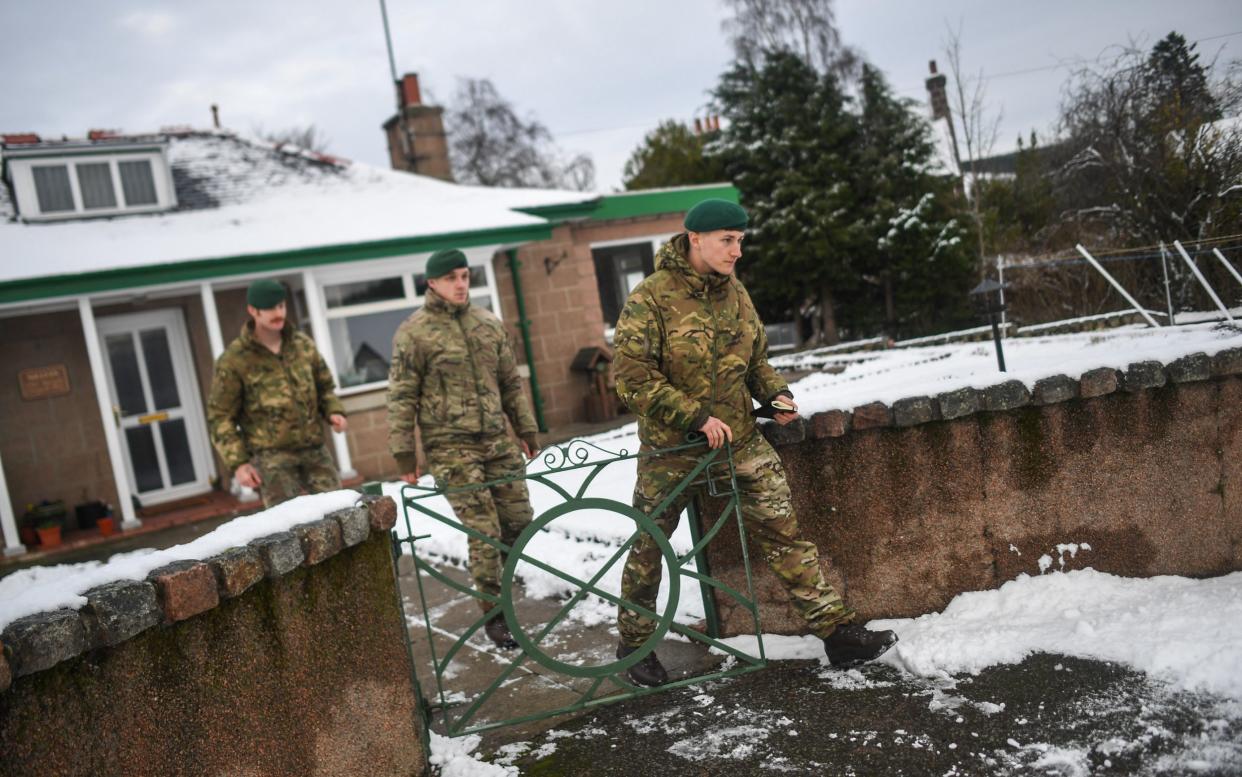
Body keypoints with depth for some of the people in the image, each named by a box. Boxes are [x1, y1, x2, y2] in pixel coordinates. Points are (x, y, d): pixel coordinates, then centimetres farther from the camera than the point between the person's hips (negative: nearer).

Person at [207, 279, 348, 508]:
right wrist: (237, 463, -8)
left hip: (315, 451, 4)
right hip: (271, 456, -4)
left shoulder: (303, 345, 11)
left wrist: (334, 411, 2)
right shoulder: (233, 360, -2)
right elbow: (220, 416, 0)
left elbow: (325, 387, 23)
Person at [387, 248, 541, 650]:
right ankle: (492, 612, 10)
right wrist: (403, 451, -7)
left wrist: (527, 428, 17)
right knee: (485, 531, -6)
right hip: (451, 446, -5)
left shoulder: (489, 323, 10)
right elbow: (401, 397, -5)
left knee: (519, 518, 6)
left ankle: (489, 572, 33)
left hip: (497, 438, 5)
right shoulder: (413, 333, -6)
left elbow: (511, 382, 17)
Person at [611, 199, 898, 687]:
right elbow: (632, 378, -19)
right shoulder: (651, 298, -15)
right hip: (672, 448, -4)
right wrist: (697, 416, -23)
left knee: (784, 532, -2)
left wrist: (775, 393, -4)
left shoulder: (735, 293, 4)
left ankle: (838, 633, 4)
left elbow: (755, 360, 17)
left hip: (740, 440, 4)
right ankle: (633, 645, 30)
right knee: (648, 549, 11)